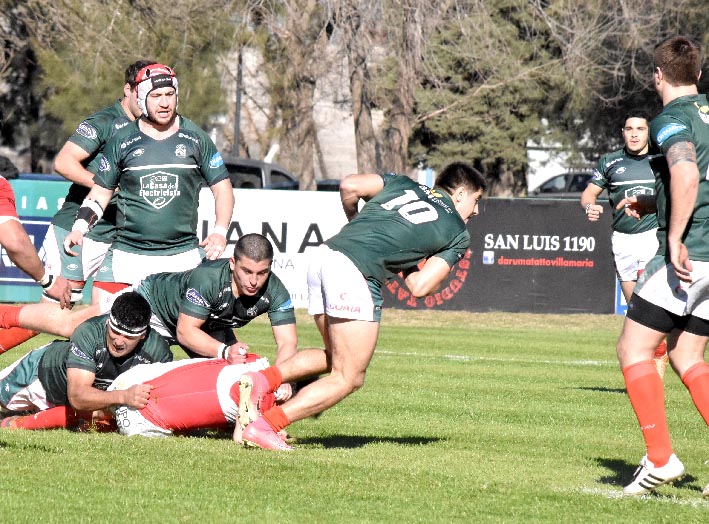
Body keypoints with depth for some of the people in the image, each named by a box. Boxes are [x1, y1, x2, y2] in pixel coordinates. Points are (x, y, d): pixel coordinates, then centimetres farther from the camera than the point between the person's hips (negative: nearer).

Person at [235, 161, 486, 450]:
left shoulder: (402, 184, 25)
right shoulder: (458, 234, 12)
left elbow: (349, 186, 9)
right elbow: (419, 287, 2)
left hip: (323, 255, 7)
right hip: (355, 273, -7)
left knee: (334, 357, 25)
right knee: (348, 378, 2)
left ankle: (264, 379, 5)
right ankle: (265, 426, -10)